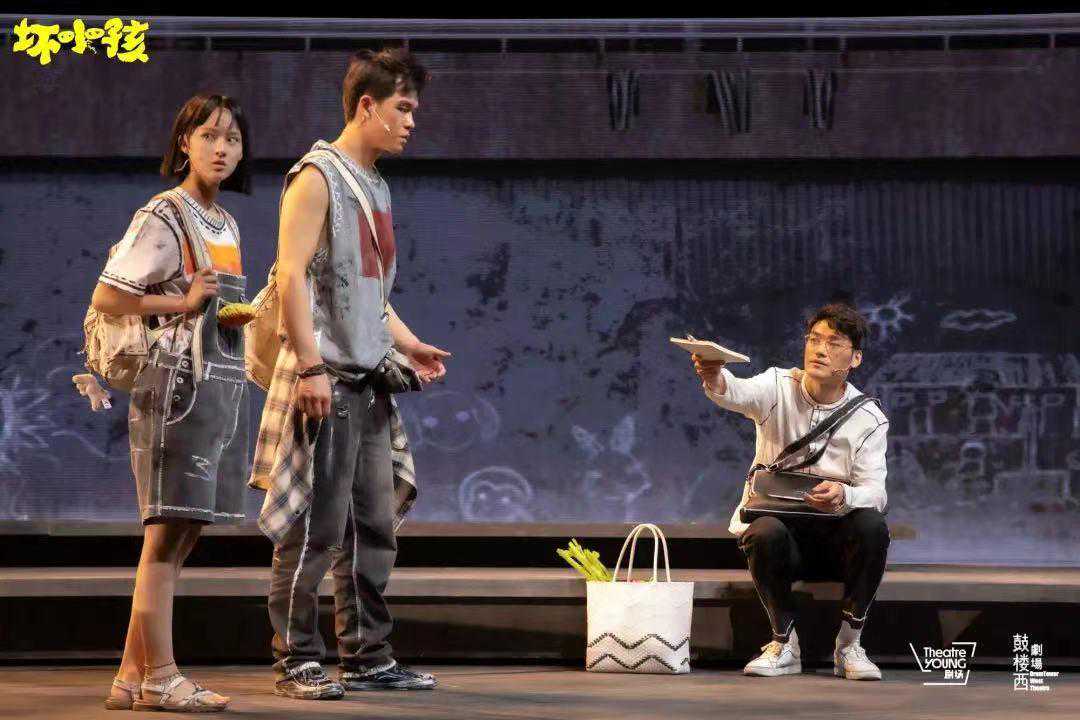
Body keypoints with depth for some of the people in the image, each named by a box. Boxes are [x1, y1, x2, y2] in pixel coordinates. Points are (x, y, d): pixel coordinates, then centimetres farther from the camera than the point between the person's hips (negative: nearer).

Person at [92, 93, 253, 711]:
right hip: (178, 381, -9)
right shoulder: (163, 216, -7)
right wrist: (184, 302, -12)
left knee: (183, 535, 6)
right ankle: (160, 678, -6)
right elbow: (106, 298, -12)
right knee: (169, 530, -8)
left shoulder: (226, 224, 18)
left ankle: (133, 677, 9)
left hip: (224, 383, 9)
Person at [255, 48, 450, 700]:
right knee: (316, 527, -7)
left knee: (375, 528, 9)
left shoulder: (376, 187, 20)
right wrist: (310, 365, -20)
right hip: (326, 378, -9)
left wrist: (409, 345, 14)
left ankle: (368, 658, 15)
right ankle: (298, 661, -1)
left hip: (368, 383, 9)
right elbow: (291, 275, -14)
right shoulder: (318, 176, -7)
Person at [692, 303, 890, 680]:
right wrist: (715, 378, -54)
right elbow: (739, 394, -29)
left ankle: (849, 645, -16)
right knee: (766, 532, -36)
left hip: (836, 536, 1)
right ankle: (785, 645, -14)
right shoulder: (779, 388, -5)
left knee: (872, 526, -31)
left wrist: (843, 497, -39)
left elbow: (874, 491, -14)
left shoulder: (869, 419, -4)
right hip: (777, 522, -1)